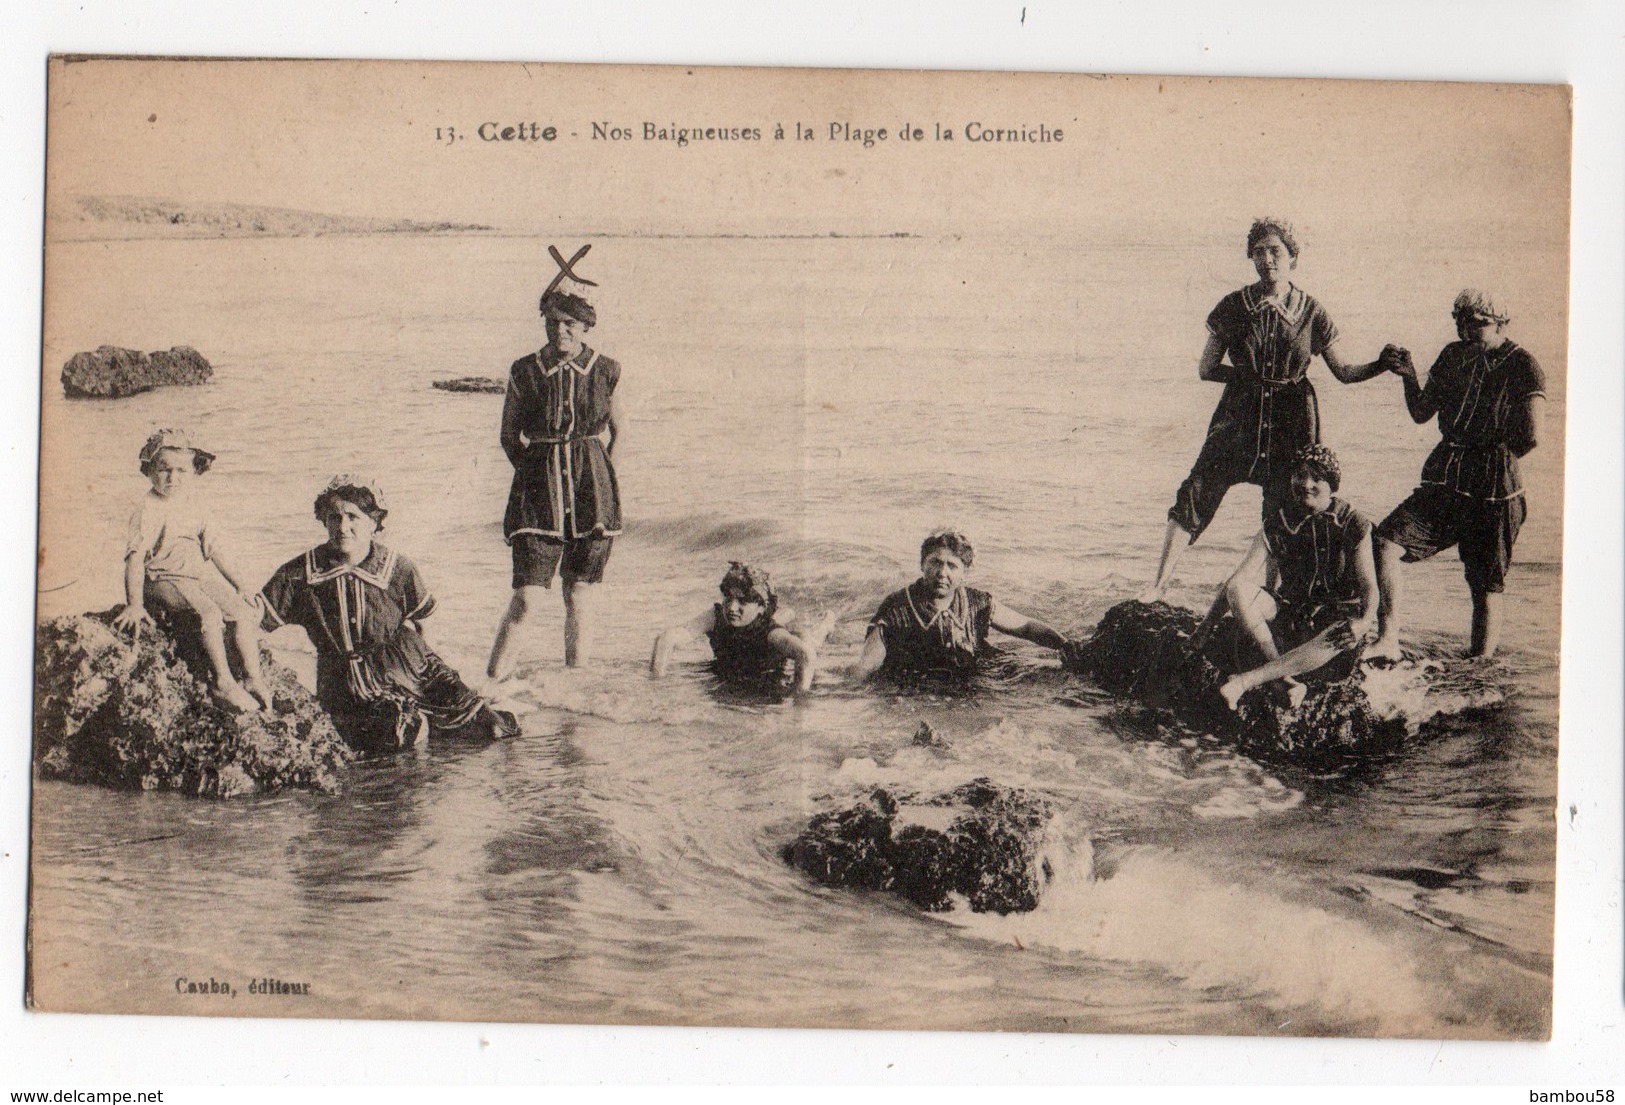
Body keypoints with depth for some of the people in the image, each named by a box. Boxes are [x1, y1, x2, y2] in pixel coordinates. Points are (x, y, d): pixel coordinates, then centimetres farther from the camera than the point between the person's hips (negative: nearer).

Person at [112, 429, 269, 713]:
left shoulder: (196, 505, 9)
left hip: (202, 572, 7)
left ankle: (253, 677, -3)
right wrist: (134, 604, -24)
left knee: (242, 612, -10)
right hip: (165, 578, -6)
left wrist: (239, 584, 12)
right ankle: (222, 682, -22)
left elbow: (215, 548, 16)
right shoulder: (149, 509, -10)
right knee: (209, 613, -28)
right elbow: (136, 556, -16)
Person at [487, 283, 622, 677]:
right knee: (526, 600, -9)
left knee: (579, 597, 5)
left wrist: (596, 471, 10)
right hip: (538, 490, -1)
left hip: (592, 489, 1)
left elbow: (616, 429, 16)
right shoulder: (525, 371, 1)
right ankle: (491, 682, 0)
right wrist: (533, 470, 5)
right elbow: (509, 435, 11)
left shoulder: (605, 371, 2)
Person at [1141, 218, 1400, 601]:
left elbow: (1344, 371, 5)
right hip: (1239, 418, 0)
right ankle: (1160, 582, -3)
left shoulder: (1311, 311, 1)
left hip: (1291, 424, 0)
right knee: (1196, 494, -9)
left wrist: (1380, 366, -12)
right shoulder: (1234, 306, 1)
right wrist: (1251, 375, -3)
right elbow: (1206, 368, 6)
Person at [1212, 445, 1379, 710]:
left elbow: (1369, 586, -10)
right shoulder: (1278, 523, 1)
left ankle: (1247, 680, -48)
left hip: (1336, 618, -3)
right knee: (1238, 588, -25)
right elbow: (1242, 577, -7)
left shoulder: (1353, 526, -4)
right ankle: (1287, 680, -38)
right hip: (1289, 614, 3)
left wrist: (1365, 622, -33)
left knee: (1344, 636, -40)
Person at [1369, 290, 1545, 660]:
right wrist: (1409, 377, -2)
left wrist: (1499, 458, -2)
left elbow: (1530, 436, -18)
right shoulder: (1453, 355, 12)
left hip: (1493, 492, -5)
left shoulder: (1522, 366, -7)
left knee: (1486, 588, 0)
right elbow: (1421, 413, 15)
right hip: (1444, 480, 5)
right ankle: (1388, 641, -13)